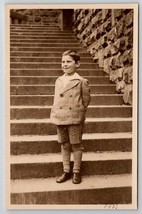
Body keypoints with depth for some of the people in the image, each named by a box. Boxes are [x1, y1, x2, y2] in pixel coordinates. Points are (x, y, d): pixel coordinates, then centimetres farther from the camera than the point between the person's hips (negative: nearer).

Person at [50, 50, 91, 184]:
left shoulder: (82, 81, -6)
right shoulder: (58, 81, 8)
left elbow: (86, 100, 0)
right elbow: (56, 99, 13)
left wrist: (79, 113, 0)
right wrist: (54, 115, 7)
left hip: (75, 119, -4)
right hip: (60, 119, 5)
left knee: (76, 145, 6)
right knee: (64, 145, 13)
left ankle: (76, 172, 21)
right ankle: (66, 171, 26)